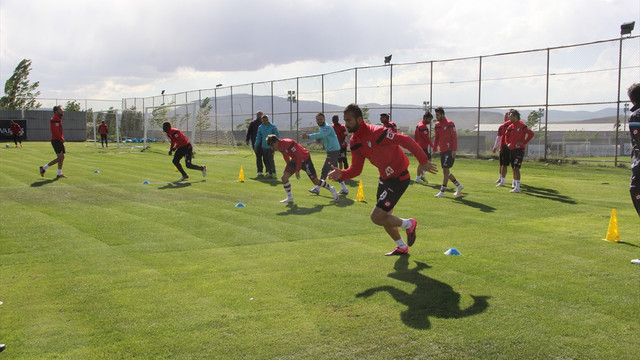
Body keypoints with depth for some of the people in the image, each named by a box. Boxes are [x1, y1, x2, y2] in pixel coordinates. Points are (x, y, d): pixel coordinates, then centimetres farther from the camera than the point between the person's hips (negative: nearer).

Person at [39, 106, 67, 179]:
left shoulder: (59, 118, 16)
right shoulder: (54, 119, -15)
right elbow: (56, 131, -21)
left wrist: (62, 138, 10)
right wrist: (61, 139, -14)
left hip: (59, 141, 10)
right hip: (56, 140, -10)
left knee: (62, 157, 8)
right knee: (60, 158, -11)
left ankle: (59, 174, 12)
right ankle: (44, 168, 0)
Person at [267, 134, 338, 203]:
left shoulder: (289, 143, -32)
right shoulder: (279, 146, -7)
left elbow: (299, 156, -30)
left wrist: (297, 170, -28)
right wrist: (288, 166, 16)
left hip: (304, 159, -7)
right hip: (294, 160, 7)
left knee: (316, 181, 0)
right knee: (284, 178, -9)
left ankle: (331, 189, 24)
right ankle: (290, 198, 6)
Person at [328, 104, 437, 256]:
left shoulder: (376, 132, -26)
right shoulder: (354, 142, 0)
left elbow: (405, 140, -25)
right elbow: (356, 169, 2)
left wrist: (423, 161, -23)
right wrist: (341, 174, -18)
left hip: (399, 178, -9)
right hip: (384, 178, 9)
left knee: (376, 217, -11)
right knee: (385, 216, 18)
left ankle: (408, 224, 15)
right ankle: (402, 247, 41)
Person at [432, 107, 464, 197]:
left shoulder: (450, 124, -11)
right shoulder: (437, 125, 12)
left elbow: (455, 137, -13)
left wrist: (454, 150, -18)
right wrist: (434, 150, 13)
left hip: (449, 150, -8)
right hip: (442, 151, 8)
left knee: (445, 170, -8)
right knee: (446, 171, 11)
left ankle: (442, 191, -5)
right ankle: (459, 186, 25)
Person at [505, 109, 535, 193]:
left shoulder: (522, 125, -10)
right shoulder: (510, 127, 11)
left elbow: (531, 133, -17)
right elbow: (507, 136, 29)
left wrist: (524, 142, -16)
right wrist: (508, 143, 14)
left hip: (519, 150, -7)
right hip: (512, 150, 7)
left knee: (516, 168, -13)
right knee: (513, 168, 12)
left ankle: (517, 187, -14)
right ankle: (515, 184, 23)